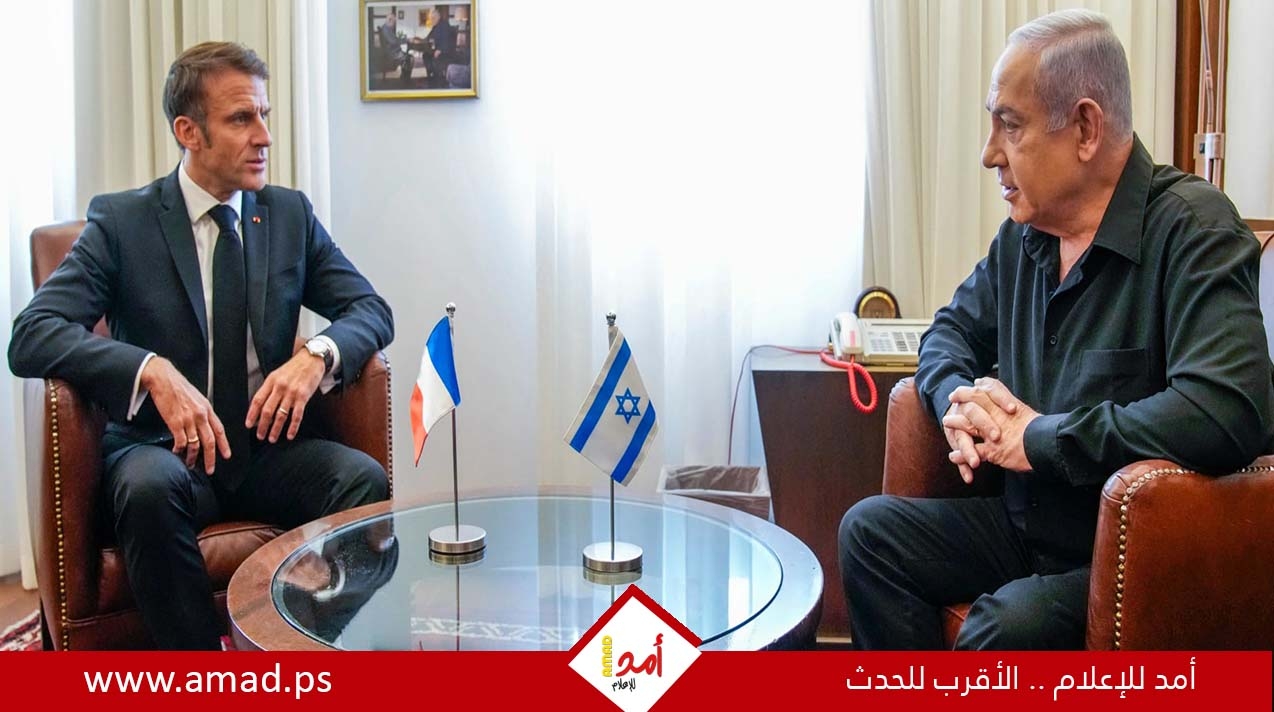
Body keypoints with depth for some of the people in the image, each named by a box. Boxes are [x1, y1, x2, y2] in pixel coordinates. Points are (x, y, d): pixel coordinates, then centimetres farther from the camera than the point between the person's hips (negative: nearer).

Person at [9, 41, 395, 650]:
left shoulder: (290, 215, 9)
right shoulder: (120, 221, -2)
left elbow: (372, 310, 8)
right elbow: (31, 336, -12)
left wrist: (317, 355, -16)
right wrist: (153, 371, -29)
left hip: (268, 449, 3)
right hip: (163, 447, -2)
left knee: (365, 478, -27)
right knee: (151, 487, -37)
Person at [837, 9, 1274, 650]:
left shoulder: (1192, 228, -17)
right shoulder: (1023, 235, 7)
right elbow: (953, 328, 22)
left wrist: (1041, 438, -22)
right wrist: (958, 396, -5)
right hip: (1025, 523, 8)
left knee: (1008, 625, -32)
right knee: (868, 530, -5)